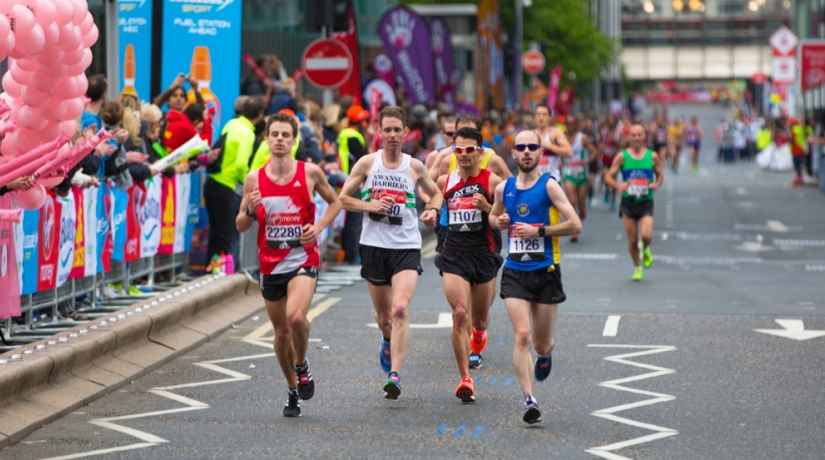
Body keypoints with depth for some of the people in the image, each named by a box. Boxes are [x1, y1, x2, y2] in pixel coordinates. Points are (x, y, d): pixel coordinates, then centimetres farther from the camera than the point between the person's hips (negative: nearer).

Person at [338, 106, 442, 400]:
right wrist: (369, 205, -11)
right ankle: (388, 341, 48)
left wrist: (433, 210, 0)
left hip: (407, 246, -1)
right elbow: (343, 198, 6)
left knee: (400, 309, -20)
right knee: (383, 315, 12)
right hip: (374, 245, 1)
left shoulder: (414, 166, 4)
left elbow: (435, 192, 21)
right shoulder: (367, 163, 1)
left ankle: (394, 375, -23)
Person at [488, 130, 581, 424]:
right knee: (522, 336, -16)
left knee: (541, 344, 8)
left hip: (546, 271, -2)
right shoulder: (503, 189, 7)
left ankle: (546, 353, 47)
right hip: (515, 272, 2)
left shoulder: (549, 186, -5)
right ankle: (529, 400, -16)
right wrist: (497, 221, 4)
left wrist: (538, 230, -16)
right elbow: (493, 215, 27)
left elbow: (575, 225, -10)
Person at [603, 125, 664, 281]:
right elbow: (608, 176, 0)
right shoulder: (622, 156, -1)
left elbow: (660, 175, 14)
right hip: (628, 202, 0)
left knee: (646, 236, -18)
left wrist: (657, 183, -9)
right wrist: (618, 185, -21)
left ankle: (645, 251, 18)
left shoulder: (653, 156, 2)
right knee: (632, 239, 2)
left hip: (646, 203, 0)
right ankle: (637, 267, 24)